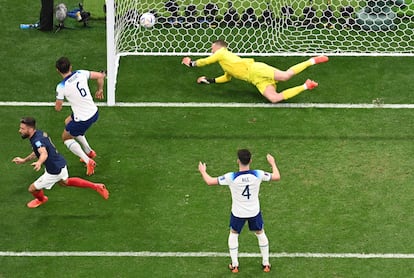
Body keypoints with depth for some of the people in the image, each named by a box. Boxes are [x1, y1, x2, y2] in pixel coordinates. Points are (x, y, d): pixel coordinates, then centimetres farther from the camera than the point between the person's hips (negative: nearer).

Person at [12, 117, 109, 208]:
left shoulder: (37, 140, -31)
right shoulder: (39, 133, 0)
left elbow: (44, 153, -53)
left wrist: (39, 163, -73)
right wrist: (24, 160, 19)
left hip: (54, 171, -10)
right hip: (61, 163, 10)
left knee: (32, 189, 6)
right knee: (65, 182, 36)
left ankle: (41, 199, 42)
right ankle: (96, 186, 38)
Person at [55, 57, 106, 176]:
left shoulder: (61, 87, -20)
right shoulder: (80, 74, -6)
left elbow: (58, 108, -12)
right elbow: (100, 76, 3)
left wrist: (58, 100, 11)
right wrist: (100, 90, 21)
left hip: (82, 120, -7)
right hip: (94, 113, 7)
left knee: (66, 137, 20)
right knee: (68, 121, 34)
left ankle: (88, 161, 5)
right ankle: (89, 151, 39)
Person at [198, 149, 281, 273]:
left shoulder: (231, 177, -26)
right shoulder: (258, 174, -21)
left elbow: (210, 181, -17)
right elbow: (277, 177, -6)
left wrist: (203, 171, 4)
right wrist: (273, 163, 12)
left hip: (238, 213, -1)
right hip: (254, 212, 1)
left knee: (233, 234, 24)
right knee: (260, 233, 25)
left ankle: (234, 265, 26)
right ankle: (266, 264, 30)